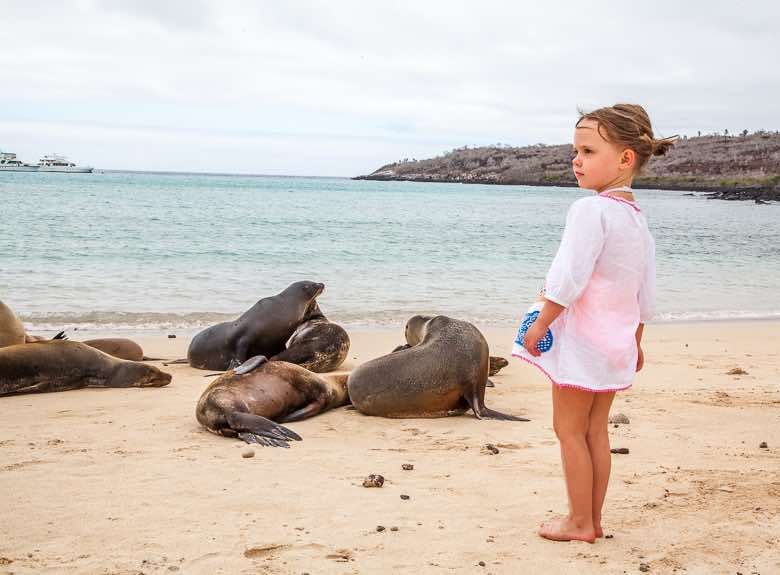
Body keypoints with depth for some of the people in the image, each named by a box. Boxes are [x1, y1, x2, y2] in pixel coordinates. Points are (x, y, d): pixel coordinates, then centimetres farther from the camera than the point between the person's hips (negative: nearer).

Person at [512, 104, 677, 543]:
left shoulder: (591, 209, -19)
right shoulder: (639, 219, 9)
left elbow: (569, 279, -24)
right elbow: (647, 293, 15)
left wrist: (539, 324, -15)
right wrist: (636, 340, 25)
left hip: (581, 340, -8)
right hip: (617, 340, 8)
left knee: (570, 429, 3)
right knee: (596, 430, 15)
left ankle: (579, 522, 9)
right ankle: (594, 519, 21)